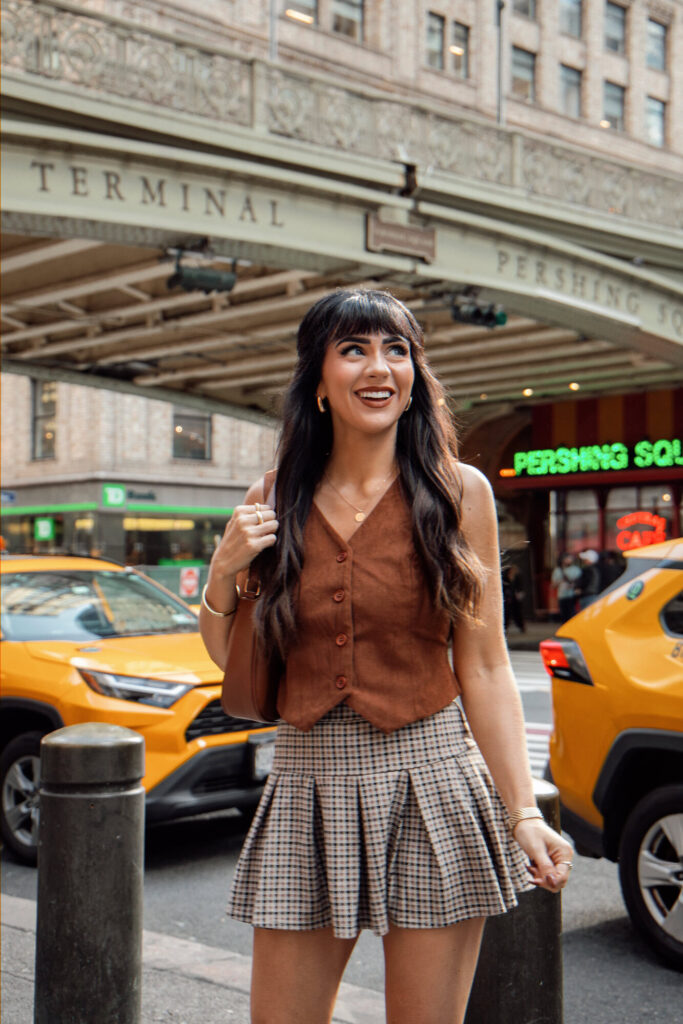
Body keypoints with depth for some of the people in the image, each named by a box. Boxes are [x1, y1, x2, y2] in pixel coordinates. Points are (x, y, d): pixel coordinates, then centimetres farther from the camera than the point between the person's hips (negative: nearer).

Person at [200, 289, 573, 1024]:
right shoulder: (281, 505, 4)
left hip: (431, 784, -2)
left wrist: (523, 811, -10)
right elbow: (238, 667, 11)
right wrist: (223, 574, -7)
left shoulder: (459, 493, -2)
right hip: (306, 789, 2)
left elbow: (484, 668, -2)